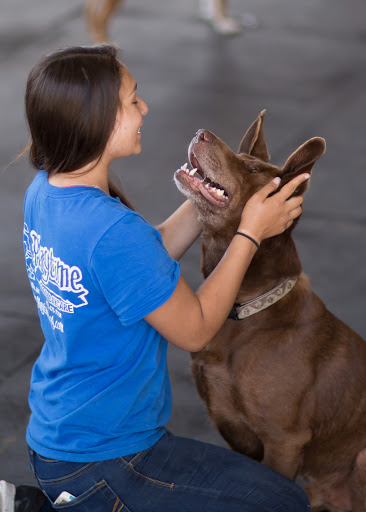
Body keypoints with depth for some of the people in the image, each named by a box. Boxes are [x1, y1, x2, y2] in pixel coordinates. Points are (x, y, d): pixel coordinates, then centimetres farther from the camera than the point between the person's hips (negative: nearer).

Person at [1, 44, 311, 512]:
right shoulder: (112, 230, -30)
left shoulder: (43, 192, -2)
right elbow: (194, 330, -16)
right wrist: (250, 233, -10)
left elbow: (150, 258, 10)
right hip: (102, 459, -9)